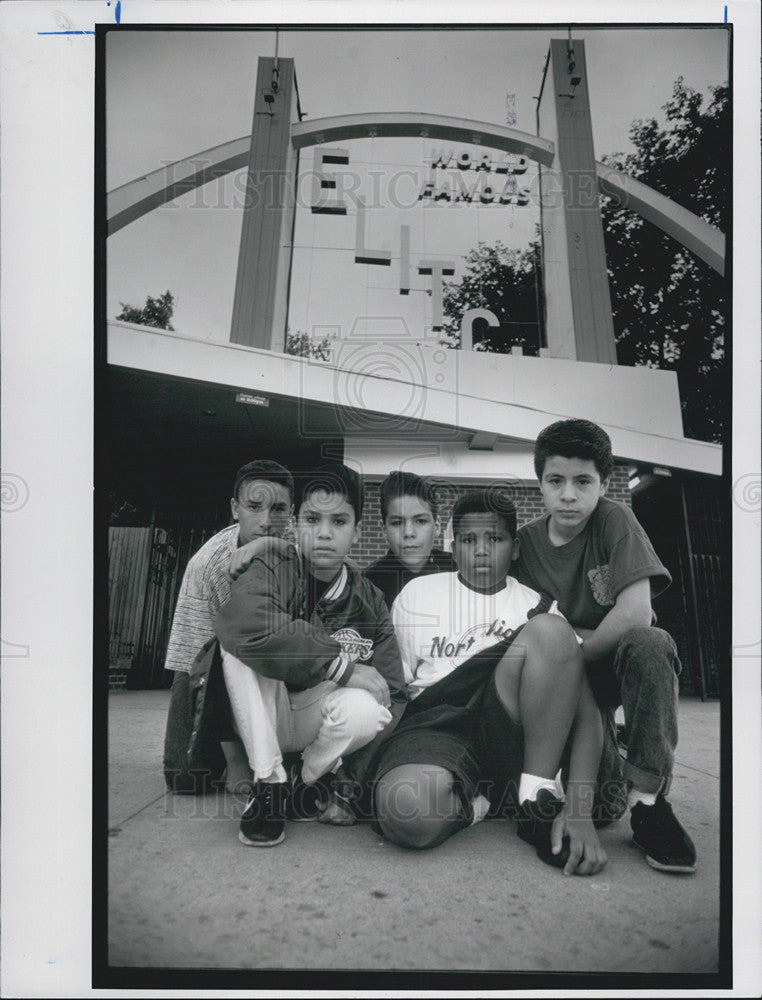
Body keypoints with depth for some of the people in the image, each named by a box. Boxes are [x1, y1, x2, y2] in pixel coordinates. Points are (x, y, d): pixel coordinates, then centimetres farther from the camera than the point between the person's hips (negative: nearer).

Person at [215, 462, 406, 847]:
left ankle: (309, 781, 0)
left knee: (365, 709, -32)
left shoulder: (368, 603, -5)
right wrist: (343, 664, -34)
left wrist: (364, 773, -20)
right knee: (239, 645, -29)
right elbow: (238, 622, -38)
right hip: (262, 715, -1)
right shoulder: (275, 567, -14)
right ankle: (269, 783, -19)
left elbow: (391, 696, -5)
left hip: (316, 721, 1)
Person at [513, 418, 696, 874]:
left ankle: (648, 798, -25)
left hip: (618, 663, -1)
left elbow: (635, 615, -23)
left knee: (650, 643, -37)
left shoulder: (615, 520, -13)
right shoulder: (527, 542, -5)